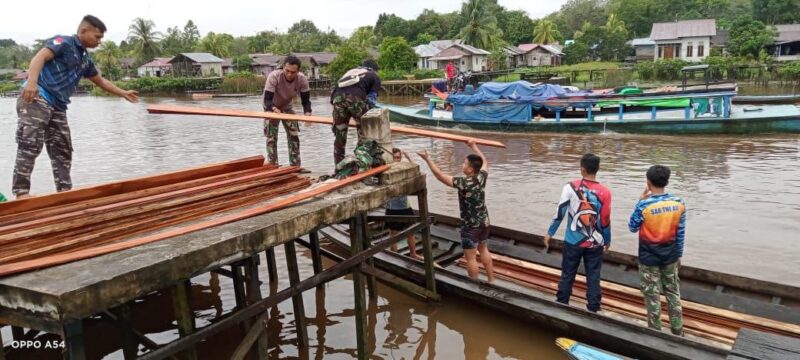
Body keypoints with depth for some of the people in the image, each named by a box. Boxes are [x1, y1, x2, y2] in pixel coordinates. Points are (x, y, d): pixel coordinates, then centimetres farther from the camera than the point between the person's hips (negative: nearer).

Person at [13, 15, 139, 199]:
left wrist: (123, 93, 43)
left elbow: (101, 81, 38)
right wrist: (32, 82, -35)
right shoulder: (63, 42, -2)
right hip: (36, 98, -9)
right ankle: (21, 192, -17)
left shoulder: (85, 60, 22)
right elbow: (39, 57, -19)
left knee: (62, 151, 8)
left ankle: (65, 191, 14)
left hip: (57, 106, 9)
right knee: (30, 146, -16)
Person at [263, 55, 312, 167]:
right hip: (272, 108, -3)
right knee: (271, 137, -6)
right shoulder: (274, 77, -35)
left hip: (287, 107, 3)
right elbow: (267, 100, -35)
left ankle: (296, 166, 10)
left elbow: (306, 100, -19)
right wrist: (274, 109, -56)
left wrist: (307, 113, -40)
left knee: (294, 136, 1)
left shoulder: (302, 79, -26)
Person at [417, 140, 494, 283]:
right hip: (484, 221, 8)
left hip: (470, 225, -8)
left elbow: (440, 175, -23)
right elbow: (484, 161, 15)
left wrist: (427, 159, -16)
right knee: (484, 249, 23)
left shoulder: (463, 182, -25)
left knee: (470, 257, 4)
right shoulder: (482, 177, -7)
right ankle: (491, 281, 31)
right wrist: (474, 146, 23)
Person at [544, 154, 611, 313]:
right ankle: (593, 309, 16)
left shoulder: (571, 187, -11)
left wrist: (550, 233, 5)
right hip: (595, 244, 0)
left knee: (567, 275, 13)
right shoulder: (605, 192, -9)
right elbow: (605, 221, -4)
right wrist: (607, 240, 13)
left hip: (573, 241, 0)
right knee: (593, 278, 10)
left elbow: (560, 212, -7)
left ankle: (561, 305, 25)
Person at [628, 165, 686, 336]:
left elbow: (633, 227, -4)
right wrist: (678, 255, 12)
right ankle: (678, 331, 28)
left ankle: (655, 331, 20)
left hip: (649, 257, -4)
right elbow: (681, 233, 0)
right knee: (673, 292, 18)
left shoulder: (644, 205, -20)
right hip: (670, 256, 4)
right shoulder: (679, 203, -8)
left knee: (653, 295, 8)